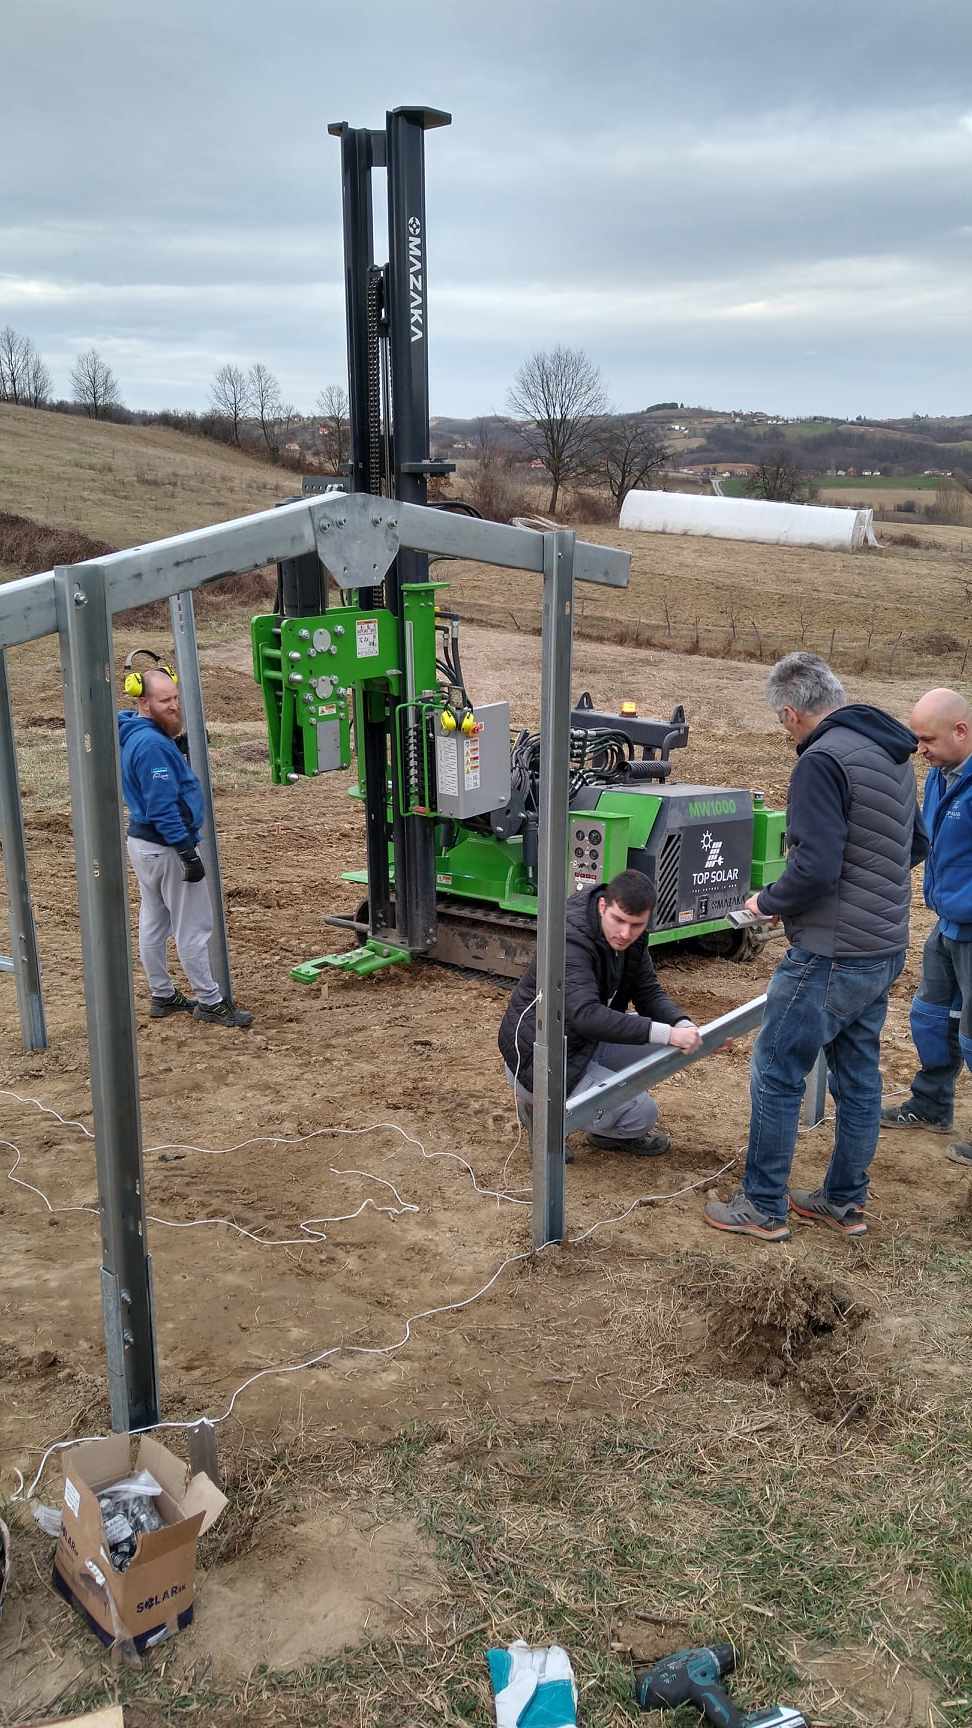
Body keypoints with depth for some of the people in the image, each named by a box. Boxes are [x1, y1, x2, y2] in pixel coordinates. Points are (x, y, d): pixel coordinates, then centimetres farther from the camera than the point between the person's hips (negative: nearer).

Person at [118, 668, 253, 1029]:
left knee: (153, 923, 16)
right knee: (194, 926, -2)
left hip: (140, 840, 10)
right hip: (166, 847, -10)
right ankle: (209, 1002, 6)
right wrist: (188, 853, -22)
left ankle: (162, 996, 27)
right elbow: (163, 807, -25)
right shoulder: (153, 744, -23)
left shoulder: (134, 736, 9)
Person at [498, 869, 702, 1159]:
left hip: (584, 1042, 9)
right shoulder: (571, 939, -30)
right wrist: (665, 1033, -44)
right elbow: (587, 1015, -42)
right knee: (643, 1113, -14)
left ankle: (607, 1130, 14)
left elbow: (649, 994, 3)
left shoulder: (631, 937, -2)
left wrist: (683, 1025, -19)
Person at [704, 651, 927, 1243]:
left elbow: (815, 869, -25)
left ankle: (764, 1208, 13)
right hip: (885, 949, 9)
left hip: (831, 955, -9)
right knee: (859, 1076, 17)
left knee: (776, 1076, 3)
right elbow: (917, 846, 20)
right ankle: (845, 1202, 29)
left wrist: (768, 902, -8)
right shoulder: (895, 755, 10)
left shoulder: (823, 761, -19)